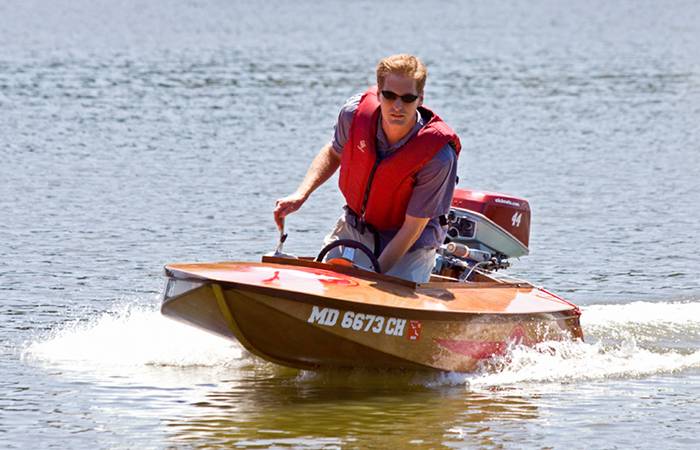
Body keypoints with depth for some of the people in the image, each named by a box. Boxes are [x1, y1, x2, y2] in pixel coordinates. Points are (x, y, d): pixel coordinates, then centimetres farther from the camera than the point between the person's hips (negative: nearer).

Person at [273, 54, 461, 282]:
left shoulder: (438, 155, -31)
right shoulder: (355, 113, -19)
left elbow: (412, 228, -24)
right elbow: (334, 153, 6)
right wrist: (301, 195, -7)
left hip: (411, 246, -4)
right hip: (354, 227, 4)